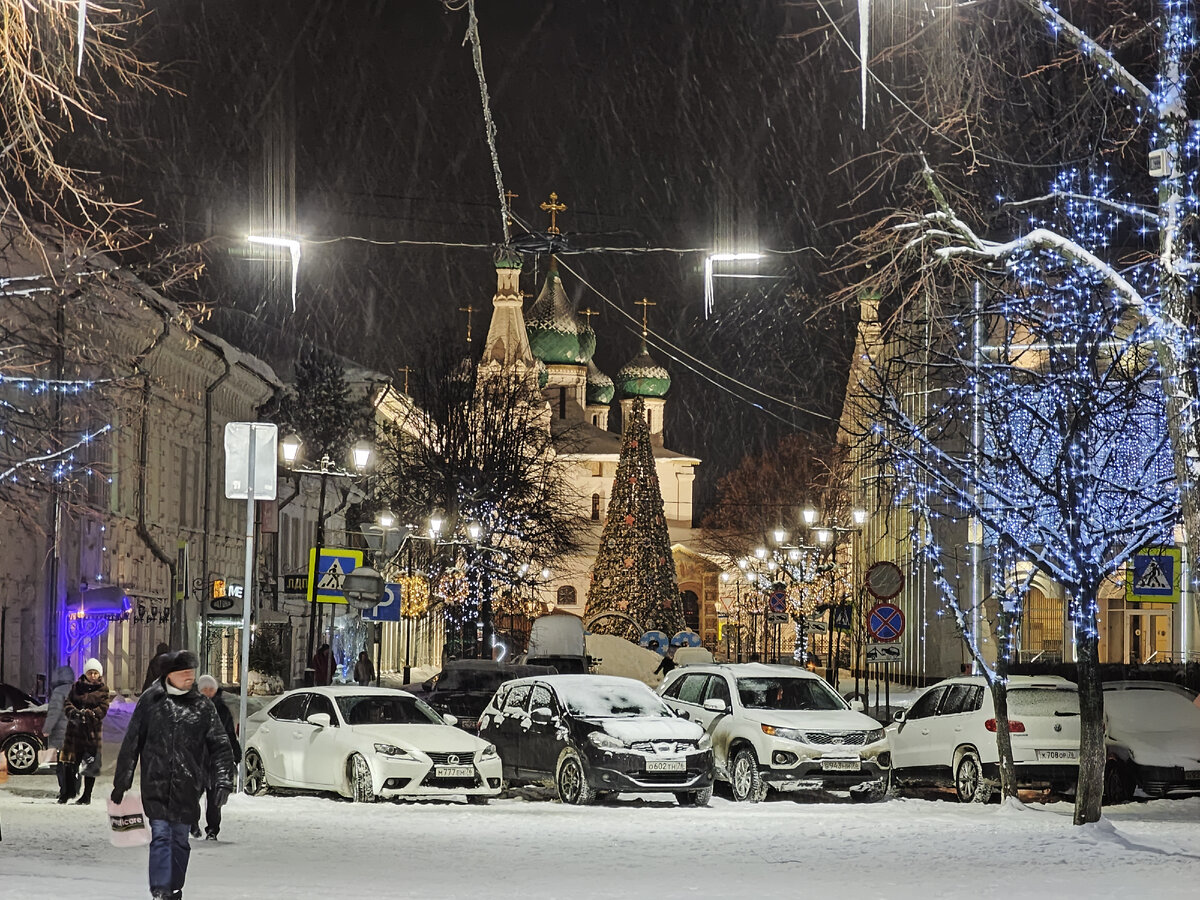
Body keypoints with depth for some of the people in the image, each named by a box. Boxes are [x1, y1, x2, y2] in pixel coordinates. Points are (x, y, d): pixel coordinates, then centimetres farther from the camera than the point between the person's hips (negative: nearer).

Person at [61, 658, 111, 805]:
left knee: (91, 765, 1)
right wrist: (73, 713, -17)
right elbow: (67, 702, 4)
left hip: (93, 730, -2)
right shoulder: (77, 686, 9)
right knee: (70, 762, 3)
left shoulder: (103, 689, 2)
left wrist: (88, 714, -23)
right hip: (75, 728, 2)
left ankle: (87, 796, 9)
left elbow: (103, 709, -7)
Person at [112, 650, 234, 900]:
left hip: (187, 786, 2)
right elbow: (131, 743, 6)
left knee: (180, 839, 9)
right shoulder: (149, 701, 2)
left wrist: (224, 781, -5)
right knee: (160, 836, -10)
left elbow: (220, 746, 6)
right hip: (155, 784, -2)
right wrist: (121, 781, 6)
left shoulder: (202, 706, 5)